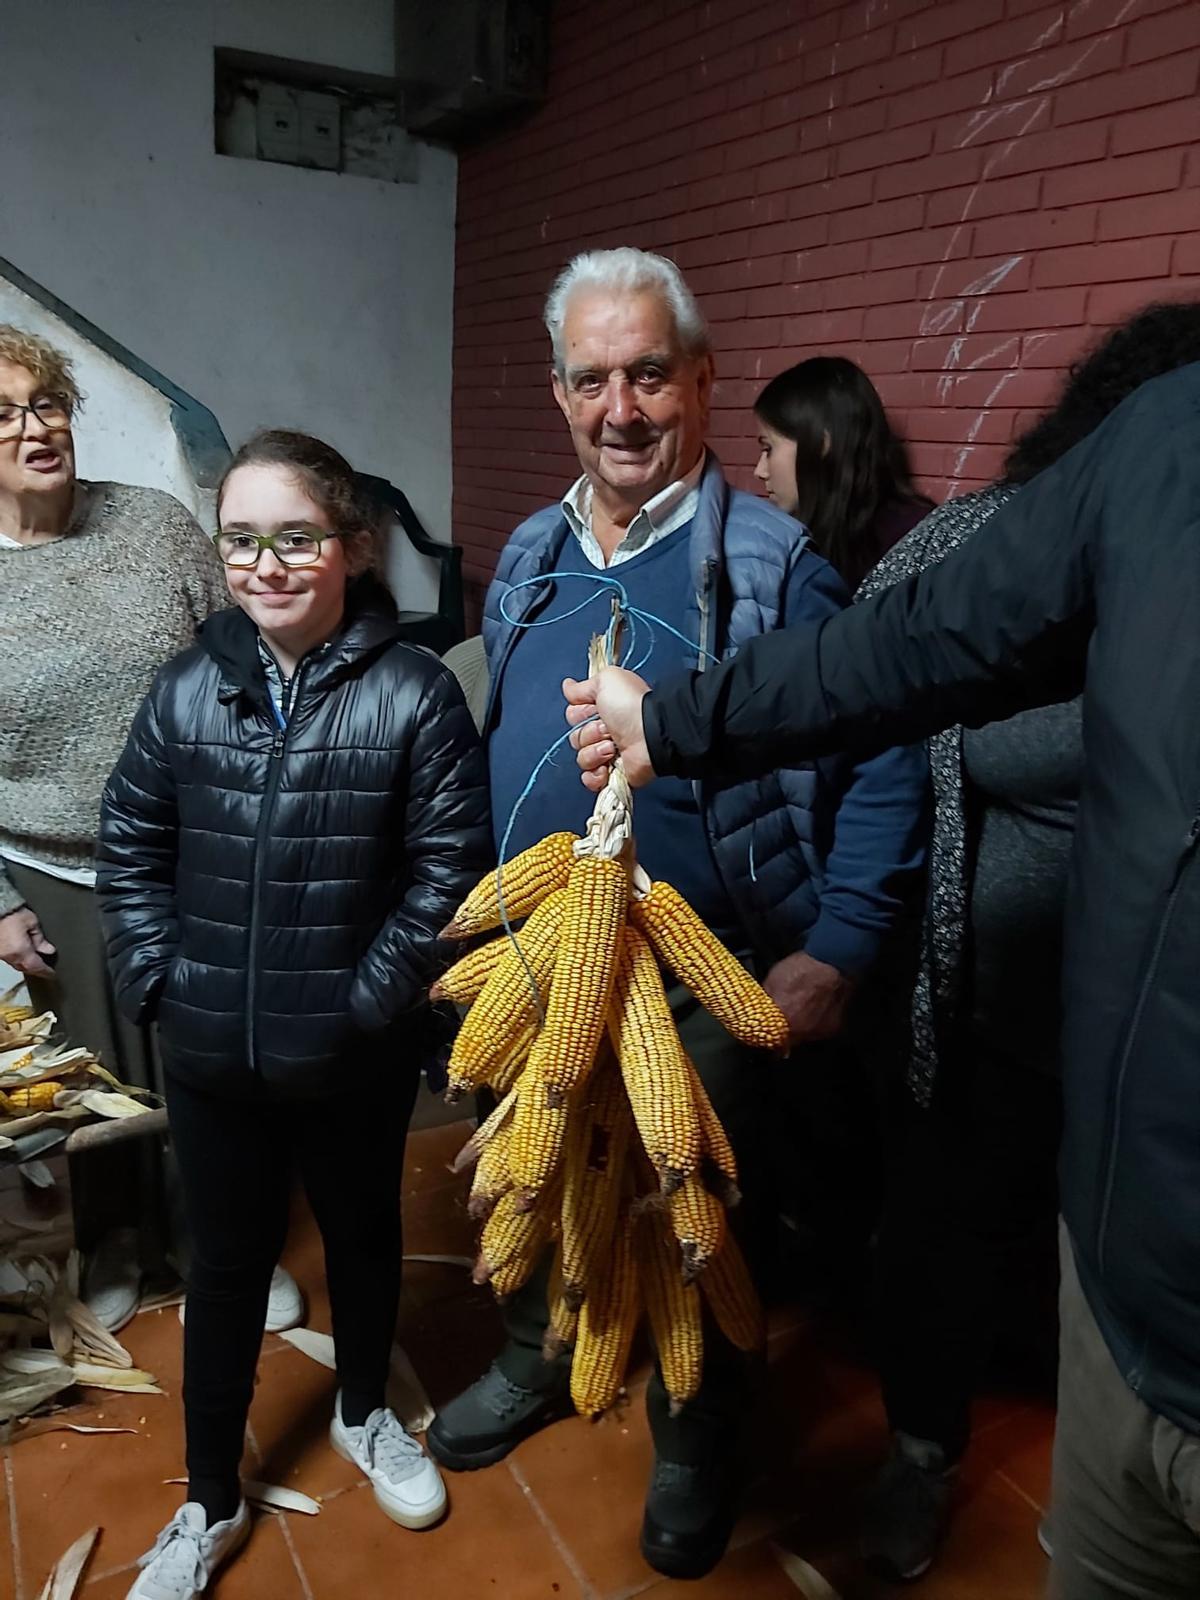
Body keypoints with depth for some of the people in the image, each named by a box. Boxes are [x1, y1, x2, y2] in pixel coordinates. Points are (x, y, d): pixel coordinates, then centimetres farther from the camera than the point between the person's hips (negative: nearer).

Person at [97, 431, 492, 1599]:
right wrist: (155, 978, -3)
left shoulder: (414, 692, -13)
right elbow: (129, 844, 4)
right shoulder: (187, 688, -4)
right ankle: (210, 1503, 40)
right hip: (209, 1054, 2)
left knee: (363, 1234, 22)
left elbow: (449, 867, -12)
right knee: (226, 1264, 18)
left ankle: (363, 1416, 51)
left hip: (355, 1054, -1)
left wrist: (372, 996, -14)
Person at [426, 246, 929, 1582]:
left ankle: (693, 1447, 42)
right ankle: (532, 1365, 52)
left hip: (708, 982, -5)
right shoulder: (528, 559, 4)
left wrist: (838, 947, -18)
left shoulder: (773, 561, -13)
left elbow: (882, 765, -13)